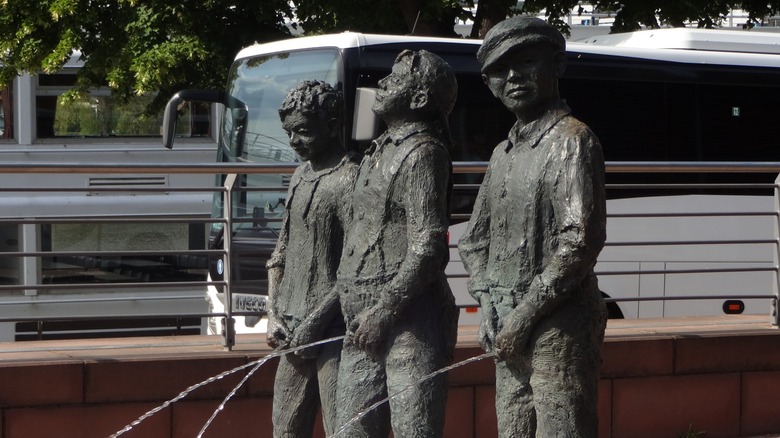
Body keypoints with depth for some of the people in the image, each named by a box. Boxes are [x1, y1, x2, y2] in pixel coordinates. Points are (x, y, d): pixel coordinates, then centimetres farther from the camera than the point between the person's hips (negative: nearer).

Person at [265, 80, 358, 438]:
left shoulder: (348, 180, -11)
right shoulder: (300, 177, 16)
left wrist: (316, 321, -17)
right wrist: (273, 314, 7)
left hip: (332, 330, -8)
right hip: (294, 329, 8)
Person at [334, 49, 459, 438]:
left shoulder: (422, 153, -9)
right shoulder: (380, 152, 19)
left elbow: (427, 248, -16)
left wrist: (384, 311, -18)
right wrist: (358, 314, 16)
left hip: (409, 322, -9)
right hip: (365, 324, 9)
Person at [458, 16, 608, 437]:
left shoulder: (572, 141, -7)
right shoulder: (503, 153, 18)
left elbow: (581, 242, -16)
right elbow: (474, 241, 24)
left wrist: (524, 316, -15)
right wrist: (489, 308, 7)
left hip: (560, 328, -8)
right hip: (509, 337, 8)